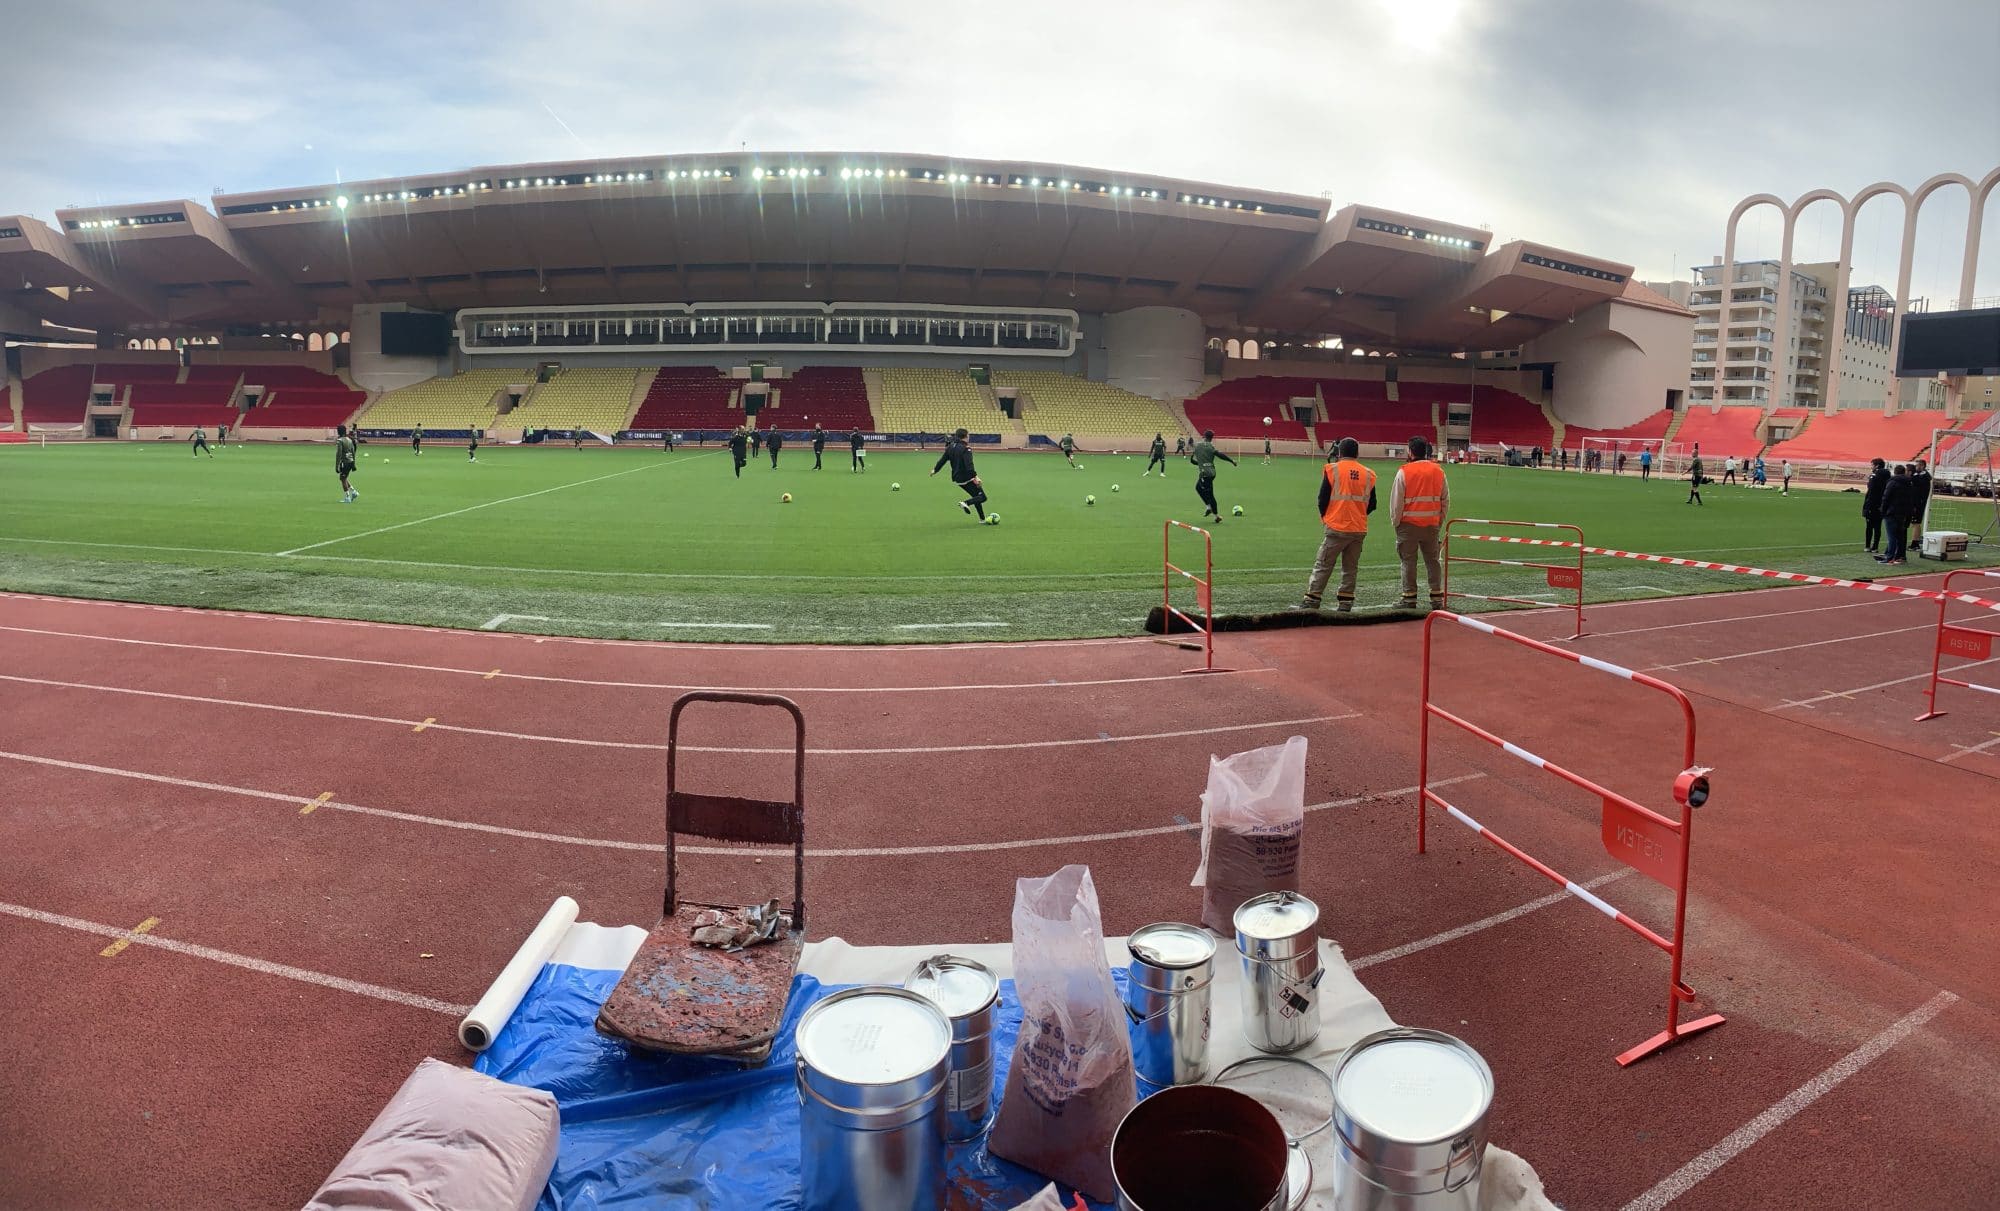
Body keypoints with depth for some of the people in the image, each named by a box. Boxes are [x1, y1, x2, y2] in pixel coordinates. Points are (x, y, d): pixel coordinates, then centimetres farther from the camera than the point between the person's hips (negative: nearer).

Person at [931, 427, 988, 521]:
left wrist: (935, 470, 28)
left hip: (957, 478, 9)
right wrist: (975, 477, -33)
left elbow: (942, 460, 13)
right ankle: (966, 503, -25)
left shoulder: (950, 447, 6)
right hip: (967, 478, -9)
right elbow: (969, 465, -28)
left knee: (976, 496, 21)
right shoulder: (966, 449, -17)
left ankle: (982, 518, 20)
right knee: (982, 497, -3)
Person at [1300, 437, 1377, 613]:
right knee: (1351, 568, 11)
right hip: (1359, 529, 3)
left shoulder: (1333, 469, -5)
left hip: (1336, 527, -3)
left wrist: (1324, 516, 12)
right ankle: (1345, 602, 11)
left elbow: (1323, 498, -4)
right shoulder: (1368, 474, 5)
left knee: (1323, 565, 2)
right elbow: (1372, 504, 8)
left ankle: (1312, 600, 1)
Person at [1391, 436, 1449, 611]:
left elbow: (1396, 501, -8)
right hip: (1432, 524, 4)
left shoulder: (1404, 472, -10)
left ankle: (1409, 598, 6)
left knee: (1408, 561, 3)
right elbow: (1446, 500, 10)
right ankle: (1437, 598, 12)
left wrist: (1395, 522, 3)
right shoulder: (1439, 471, 4)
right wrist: (1440, 522, 17)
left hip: (1409, 524, -4)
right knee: (1432, 560, 11)